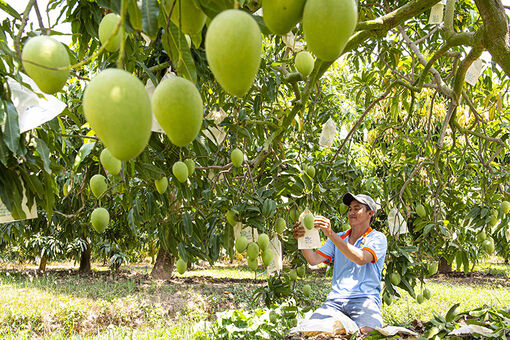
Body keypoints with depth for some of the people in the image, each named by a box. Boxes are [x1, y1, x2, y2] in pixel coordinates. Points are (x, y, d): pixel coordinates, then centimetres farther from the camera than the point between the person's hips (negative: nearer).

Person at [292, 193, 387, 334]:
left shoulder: (377, 238, 7)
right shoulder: (337, 238, 22)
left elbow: (361, 259, -15)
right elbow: (313, 260, 8)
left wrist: (331, 234, -22)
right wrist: (303, 238, -12)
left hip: (364, 298, -3)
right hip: (336, 299, 4)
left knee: (366, 332, -35)